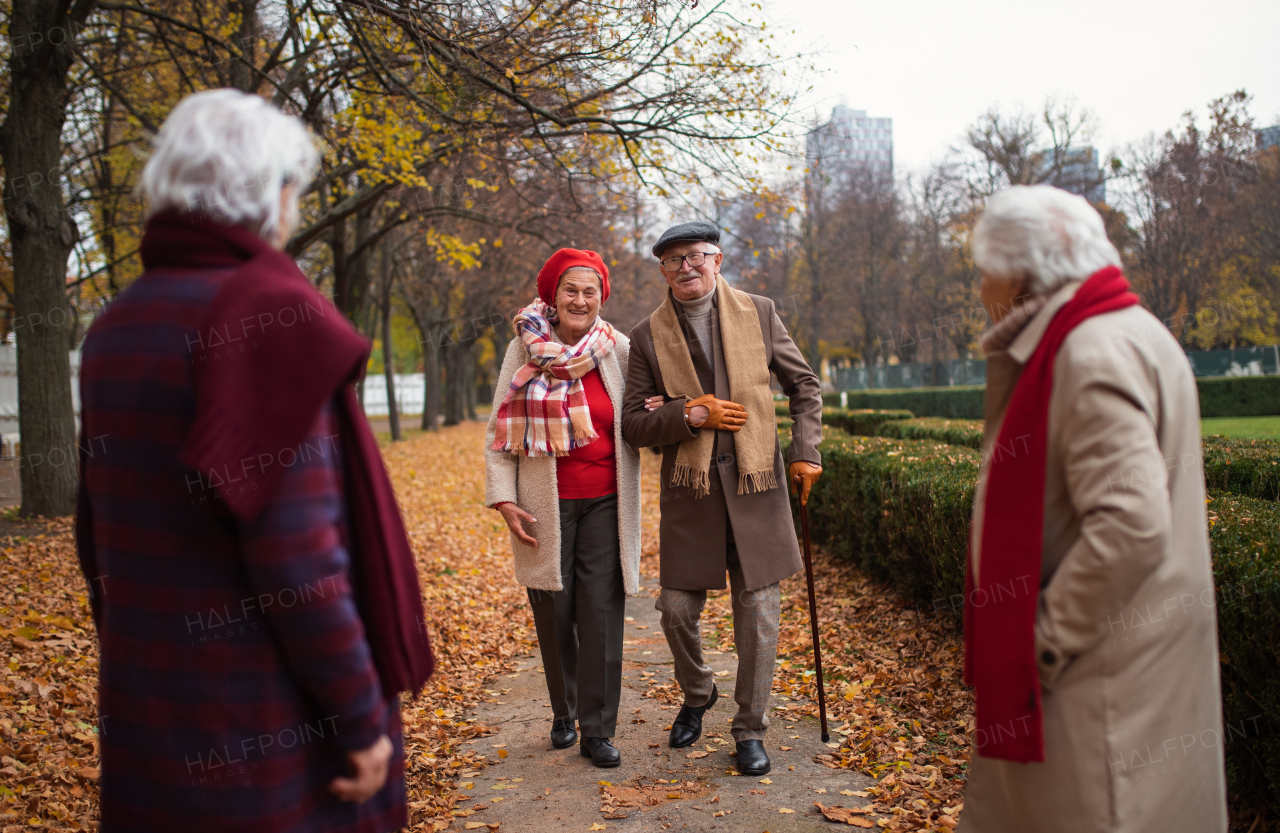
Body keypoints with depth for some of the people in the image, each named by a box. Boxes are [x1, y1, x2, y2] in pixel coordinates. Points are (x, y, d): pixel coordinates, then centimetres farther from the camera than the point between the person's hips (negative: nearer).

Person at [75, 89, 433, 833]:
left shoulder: (114, 330, 7)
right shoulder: (270, 314, -17)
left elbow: (100, 538, 13)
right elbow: (295, 547, -23)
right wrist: (364, 717, -15)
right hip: (269, 729, -7)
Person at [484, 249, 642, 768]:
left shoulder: (619, 350, 3)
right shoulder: (524, 348, 0)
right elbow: (500, 431, 2)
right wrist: (504, 498, -7)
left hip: (604, 501, 0)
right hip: (545, 505, 0)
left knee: (602, 612, -2)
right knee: (553, 611, 7)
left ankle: (598, 730, 9)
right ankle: (564, 713, 28)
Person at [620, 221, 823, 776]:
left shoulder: (758, 314, 4)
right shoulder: (648, 336, 3)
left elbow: (805, 386, 11)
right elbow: (634, 423, 1)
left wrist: (806, 452, 0)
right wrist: (691, 415, -14)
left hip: (755, 485, 0)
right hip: (688, 489, 0)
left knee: (757, 614, 2)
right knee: (677, 609, 3)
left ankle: (750, 730, 19)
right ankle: (696, 695, 34)